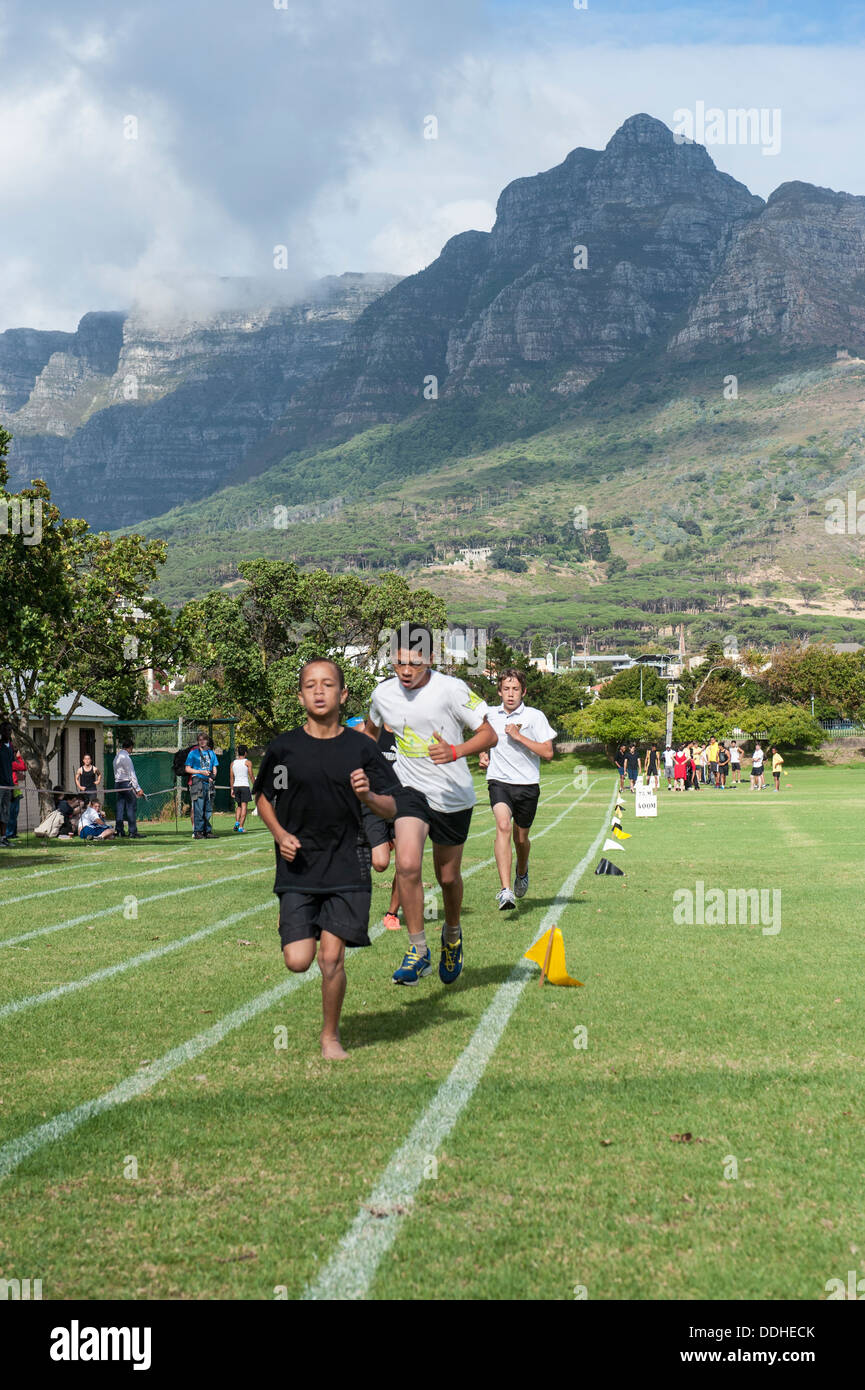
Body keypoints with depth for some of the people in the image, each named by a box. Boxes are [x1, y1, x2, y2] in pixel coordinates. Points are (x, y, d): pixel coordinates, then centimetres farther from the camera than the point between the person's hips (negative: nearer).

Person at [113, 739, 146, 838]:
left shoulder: (117, 756, 14)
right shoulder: (126, 757, -13)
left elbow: (116, 773, 14)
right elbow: (131, 774, -14)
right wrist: (138, 788, -13)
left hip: (118, 783, 9)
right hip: (127, 783, -9)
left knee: (120, 807, 9)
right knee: (131, 808, -7)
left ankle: (119, 830, 9)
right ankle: (133, 832, -8)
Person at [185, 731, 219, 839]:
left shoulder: (211, 753, 17)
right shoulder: (193, 753, 4)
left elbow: (214, 768, 20)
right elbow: (187, 769, 1)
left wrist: (212, 776, -1)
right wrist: (201, 772, -10)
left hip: (209, 783, 5)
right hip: (198, 782, -5)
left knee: (208, 810, 6)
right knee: (198, 809, -9)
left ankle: (207, 831, 11)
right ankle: (197, 831, -9)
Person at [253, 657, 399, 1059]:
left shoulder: (361, 748, 0)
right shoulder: (282, 748, 0)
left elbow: (391, 810, 4)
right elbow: (263, 796, 14)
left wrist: (368, 795, -17)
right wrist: (280, 834, -3)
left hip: (347, 865, 0)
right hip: (298, 869, 1)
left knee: (331, 957, -7)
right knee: (298, 961, -8)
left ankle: (330, 1035, 16)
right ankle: (309, 931, 29)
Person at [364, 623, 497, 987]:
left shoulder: (451, 689, -15)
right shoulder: (383, 694, -2)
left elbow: (489, 735, -13)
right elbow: (371, 731, 21)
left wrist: (455, 751, -30)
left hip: (453, 796, -1)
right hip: (410, 789, 1)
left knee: (448, 876, 12)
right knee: (407, 864, -22)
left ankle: (452, 934, 43)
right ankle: (418, 951, -10)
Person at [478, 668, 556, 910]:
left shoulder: (535, 716, -2)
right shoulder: (490, 715, 7)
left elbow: (548, 754, -9)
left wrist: (519, 736, -14)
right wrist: (482, 755, 8)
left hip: (527, 784, 0)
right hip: (499, 781, 0)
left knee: (521, 838, 13)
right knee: (503, 826, -25)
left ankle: (522, 871, 50)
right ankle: (505, 891, -34)